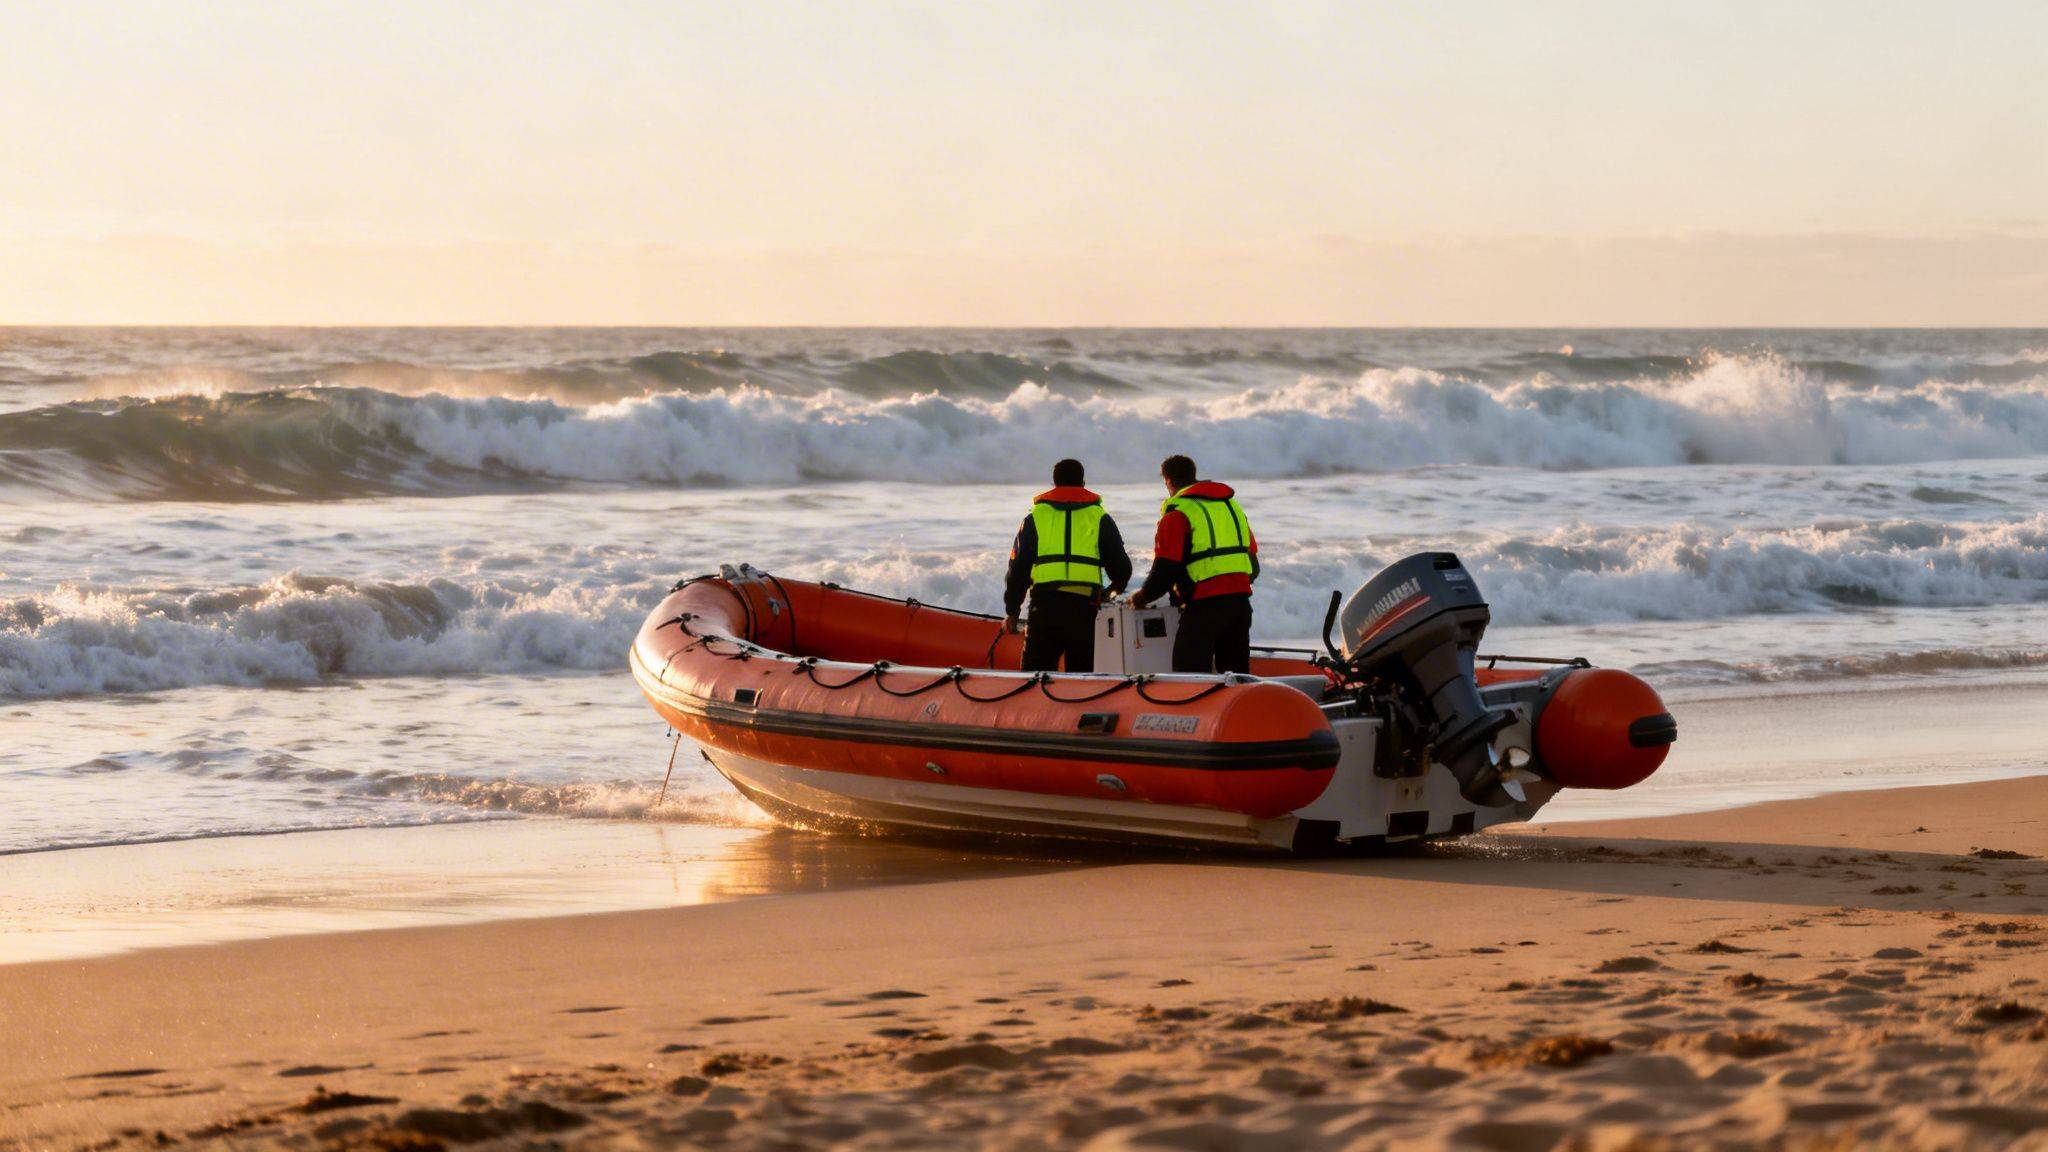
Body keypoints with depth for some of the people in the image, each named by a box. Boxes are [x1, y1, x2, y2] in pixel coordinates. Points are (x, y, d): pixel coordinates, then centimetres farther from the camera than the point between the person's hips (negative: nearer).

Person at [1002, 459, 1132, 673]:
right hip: (1084, 605, 0)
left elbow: (1018, 567, 11)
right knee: (1081, 672, 6)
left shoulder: (1035, 517, 11)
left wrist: (1011, 611, 18)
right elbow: (1120, 566, 11)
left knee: (1036, 671, 3)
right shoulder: (1099, 517, 9)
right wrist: (1115, 588, 34)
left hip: (1044, 606, 0)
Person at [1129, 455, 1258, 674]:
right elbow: (1253, 565, 20)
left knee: (1189, 673, -5)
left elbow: (1165, 571, -9)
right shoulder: (1233, 505, 19)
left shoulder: (1177, 514, -4)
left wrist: (1141, 598, 6)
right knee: (1237, 672, 14)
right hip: (1240, 599, 7)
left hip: (1205, 605, -7)